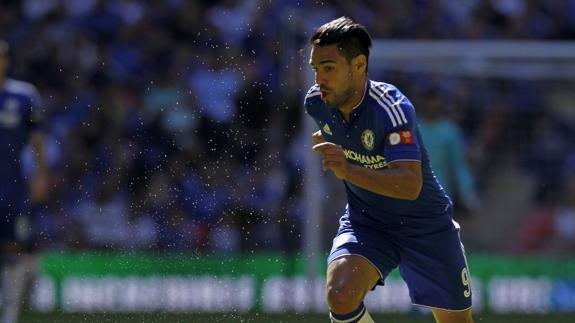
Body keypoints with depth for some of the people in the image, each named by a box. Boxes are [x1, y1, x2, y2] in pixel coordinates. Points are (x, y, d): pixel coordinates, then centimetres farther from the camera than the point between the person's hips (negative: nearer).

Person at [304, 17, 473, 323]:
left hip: (425, 225, -3)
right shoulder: (316, 102, -11)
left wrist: (349, 171, -54)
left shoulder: (392, 108, -30)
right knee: (340, 296, -26)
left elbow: (411, 185, -43)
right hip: (365, 221, 3)